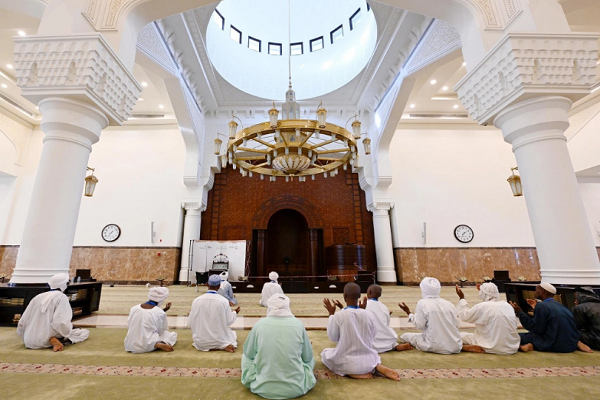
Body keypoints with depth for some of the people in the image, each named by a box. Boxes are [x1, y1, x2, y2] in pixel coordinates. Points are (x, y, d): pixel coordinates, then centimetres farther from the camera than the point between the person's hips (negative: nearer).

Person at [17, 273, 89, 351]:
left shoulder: (37, 297, 10)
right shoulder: (61, 297, -10)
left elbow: (22, 323, 12)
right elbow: (60, 323, -21)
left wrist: (28, 339, 25)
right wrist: (70, 327, -1)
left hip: (29, 342, 7)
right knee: (85, 332, 2)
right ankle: (55, 340, -13)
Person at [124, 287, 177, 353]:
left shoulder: (134, 308, 1)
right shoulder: (160, 313, -10)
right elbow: (162, 331, 4)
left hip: (130, 345, 6)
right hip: (148, 346, -6)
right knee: (173, 334, 13)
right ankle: (161, 344, -12)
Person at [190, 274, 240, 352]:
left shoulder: (197, 300, -12)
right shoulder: (223, 301, -16)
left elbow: (192, 322, -4)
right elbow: (229, 321, -6)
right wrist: (235, 313, 14)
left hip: (201, 341, 1)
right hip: (218, 339, -1)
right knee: (233, 334, 29)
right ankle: (223, 346, 0)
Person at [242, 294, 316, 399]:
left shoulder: (259, 324, -8)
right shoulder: (298, 324, -8)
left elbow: (249, 353, 10)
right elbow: (308, 357, 8)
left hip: (263, 388, 0)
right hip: (296, 388, 1)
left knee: (245, 356, 24)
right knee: (310, 359, 27)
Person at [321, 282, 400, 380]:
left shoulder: (338, 316, -21)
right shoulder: (369, 315, -11)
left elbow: (333, 338, -5)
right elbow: (373, 335, 7)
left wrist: (331, 313, -1)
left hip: (347, 364, -4)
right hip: (368, 361, 4)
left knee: (325, 353, 23)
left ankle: (352, 372, -1)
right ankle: (377, 366, 5)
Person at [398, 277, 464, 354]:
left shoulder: (423, 303, -8)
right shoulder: (449, 304, 4)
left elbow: (419, 325, -11)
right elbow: (456, 325, 4)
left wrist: (408, 312, 1)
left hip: (436, 347, -5)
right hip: (455, 347, 5)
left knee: (405, 335, 11)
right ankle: (465, 347, 4)